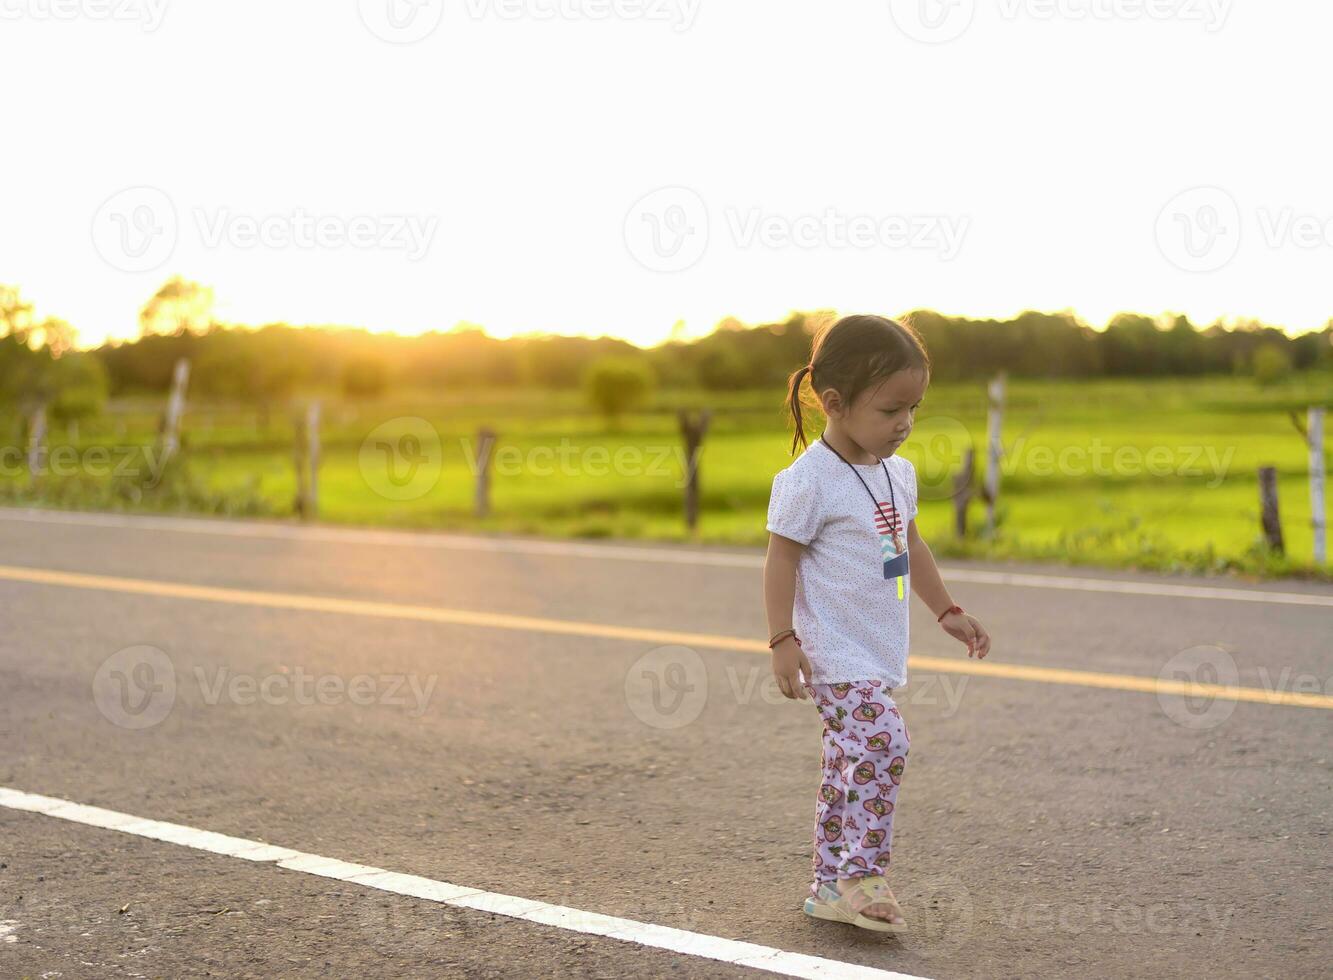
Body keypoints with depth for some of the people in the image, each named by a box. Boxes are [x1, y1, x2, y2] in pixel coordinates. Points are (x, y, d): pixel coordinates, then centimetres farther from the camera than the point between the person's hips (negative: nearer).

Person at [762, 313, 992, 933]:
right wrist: (783, 639, -19)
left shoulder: (899, 472, 10)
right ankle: (863, 877, -12)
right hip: (834, 653, -8)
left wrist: (947, 612, 22)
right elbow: (781, 558, -13)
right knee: (882, 743, -22)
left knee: (849, 768, 13)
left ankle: (829, 887, 21)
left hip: (878, 654, 8)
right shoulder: (808, 481, -15)